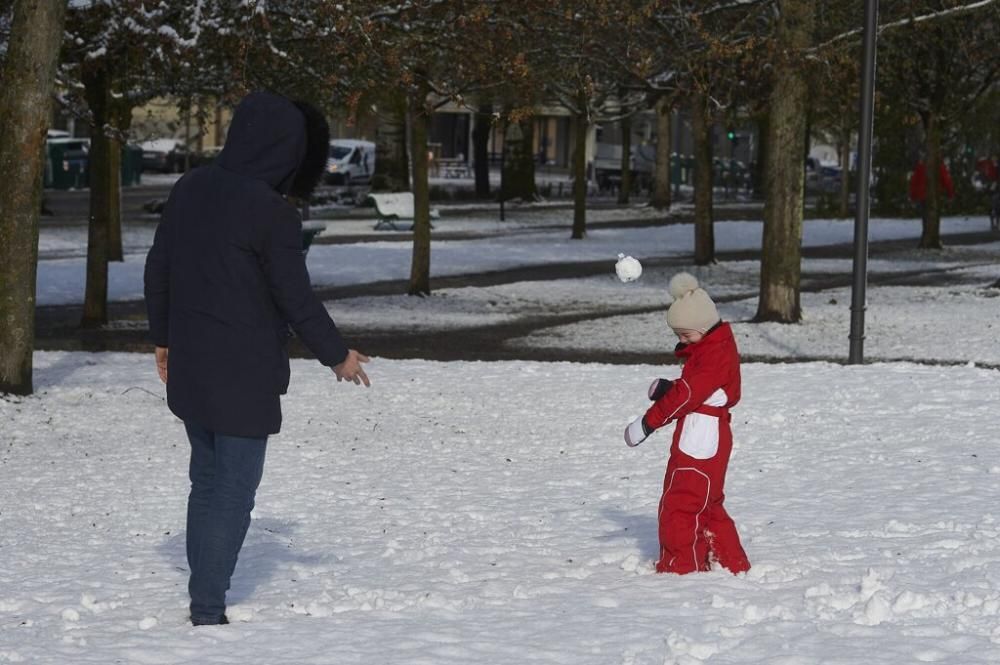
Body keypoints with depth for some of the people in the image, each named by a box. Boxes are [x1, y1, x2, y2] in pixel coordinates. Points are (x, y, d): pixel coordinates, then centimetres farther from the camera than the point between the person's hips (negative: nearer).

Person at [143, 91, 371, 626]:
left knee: (206, 482, 18)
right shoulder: (272, 213, -18)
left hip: (189, 367, 7)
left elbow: (158, 268, 11)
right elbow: (296, 300, -14)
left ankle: (204, 598, 23)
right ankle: (208, 611, 0)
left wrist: (163, 336, 23)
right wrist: (338, 355, 0)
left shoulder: (191, 189, 3)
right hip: (244, 375, -7)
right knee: (233, 492, 0)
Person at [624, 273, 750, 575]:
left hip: (702, 439, -11)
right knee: (705, 504, 18)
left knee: (679, 505, -7)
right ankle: (731, 563, 24)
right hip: (698, 437, 11)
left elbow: (688, 393, -22)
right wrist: (667, 389, -2)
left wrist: (648, 422, -21)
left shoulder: (715, 353, -17)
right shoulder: (707, 348, 16)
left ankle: (680, 567, -2)